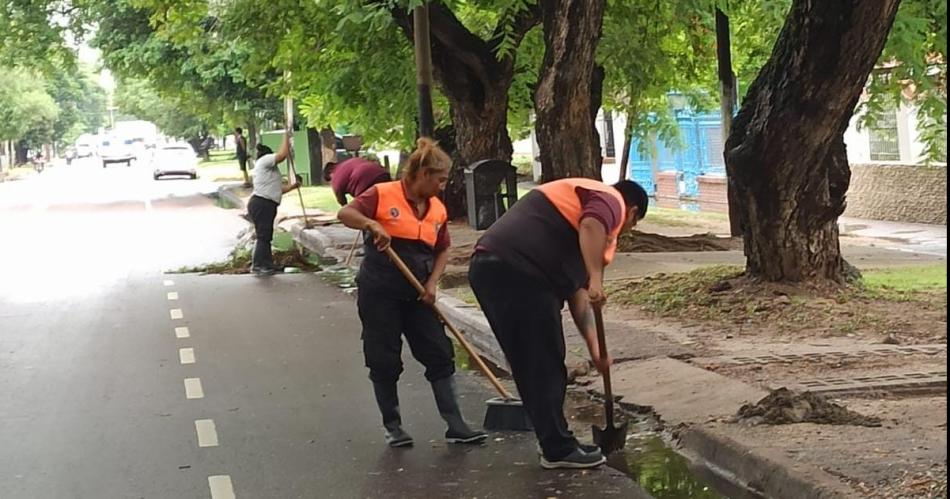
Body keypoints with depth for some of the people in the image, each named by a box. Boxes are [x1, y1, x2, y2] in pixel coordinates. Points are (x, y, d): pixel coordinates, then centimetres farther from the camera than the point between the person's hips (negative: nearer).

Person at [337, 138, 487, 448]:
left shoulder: (437, 209, 8)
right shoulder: (383, 195, -8)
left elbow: (442, 251, 16)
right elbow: (345, 214, -13)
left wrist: (432, 282, 1)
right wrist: (372, 224, -30)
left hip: (416, 295, 5)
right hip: (379, 293, -5)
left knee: (440, 355, 0)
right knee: (384, 361, 1)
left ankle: (455, 426, 2)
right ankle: (392, 426, 14)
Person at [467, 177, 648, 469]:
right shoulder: (611, 200, 7)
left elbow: (576, 291, 33)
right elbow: (591, 226, -21)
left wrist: (594, 348, 30)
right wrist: (596, 278, -25)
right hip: (518, 271, -10)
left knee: (531, 368, 16)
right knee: (546, 368, 0)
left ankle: (555, 443, 24)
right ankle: (559, 450, 7)